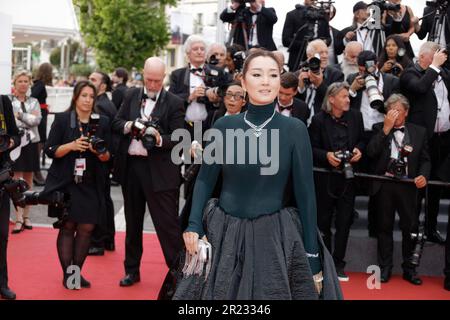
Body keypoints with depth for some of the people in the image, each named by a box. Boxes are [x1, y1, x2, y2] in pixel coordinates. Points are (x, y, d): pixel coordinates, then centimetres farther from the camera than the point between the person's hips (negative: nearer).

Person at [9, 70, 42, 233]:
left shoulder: (34, 102, 11)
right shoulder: (8, 101, 1)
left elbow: (37, 120, -5)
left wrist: (20, 115, -11)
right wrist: (28, 119, -15)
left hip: (31, 142, 4)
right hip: (16, 142, -4)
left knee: (28, 180, 8)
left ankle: (26, 216, 16)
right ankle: (18, 219, -8)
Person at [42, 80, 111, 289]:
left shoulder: (102, 122, 8)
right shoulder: (62, 119, 1)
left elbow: (108, 156, 8)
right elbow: (50, 150, -3)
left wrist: (101, 152, -14)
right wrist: (71, 146, -18)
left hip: (91, 185, 2)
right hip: (65, 184, -2)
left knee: (86, 228, 1)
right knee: (67, 227, -1)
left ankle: (77, 272, 13)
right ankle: (67, 274, 7)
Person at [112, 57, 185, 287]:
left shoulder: (174, 103, -4)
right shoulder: (132, 95, 10)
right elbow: (115, 123, 9)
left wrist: (160, 139, -26)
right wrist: (128, 126, -12)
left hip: (159, 171, -5)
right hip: (130, 166, 5)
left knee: (167, 224, -5)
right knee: (133, 222, 16)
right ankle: (132, 270, 28)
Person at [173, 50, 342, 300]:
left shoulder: (294, 129, -5)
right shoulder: (224, 126, 0)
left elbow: (305, 192, -4)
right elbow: (205, 180, 6)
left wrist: (312, 257, -6)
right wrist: (194, 225, -9)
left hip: (273, 237, -2)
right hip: (223, 236, 2)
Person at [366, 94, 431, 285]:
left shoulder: (419, 132, 7)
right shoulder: (379, 129, 5)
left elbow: (425, 159, 8)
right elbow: (371, 152, -10)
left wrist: (423, 175, -12)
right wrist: (386, 129, -14)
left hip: (408, 185, 0)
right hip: (384, 185, 0)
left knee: (411, 227, -1)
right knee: (385, 226, 8)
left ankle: (409, 268, 12)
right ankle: (385, 267, 17)